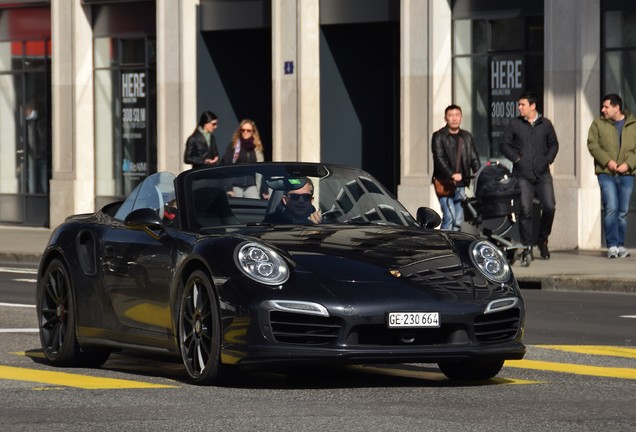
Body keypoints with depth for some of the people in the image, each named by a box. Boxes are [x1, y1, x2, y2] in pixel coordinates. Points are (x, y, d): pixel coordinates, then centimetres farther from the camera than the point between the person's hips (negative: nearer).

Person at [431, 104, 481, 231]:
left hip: (460, 185, 5)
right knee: (449, 216, -16)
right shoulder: (439, 136, -1)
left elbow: (474, 157, 10)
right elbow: (439, 158, -13)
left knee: (458, 220, 5)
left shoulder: (467, 136, 15)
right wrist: (452, 174, -27)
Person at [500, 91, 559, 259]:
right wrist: (516, 157, -4)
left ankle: (542, 239, 14)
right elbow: (503, 144, 8)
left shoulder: (545, 124, 7)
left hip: (543, 174, 1)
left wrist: (548, 159, 4)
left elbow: (553, 144, 19)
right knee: (525, 211, -4)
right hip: (522, 175, -1)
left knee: (549, 207, -8)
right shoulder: (514, 124, 4)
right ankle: (527, 247, 3)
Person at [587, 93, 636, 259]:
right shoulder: (598, 124, 6)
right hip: (606, 173, -1)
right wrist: (607, 161, -13)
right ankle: (612, 245, -10)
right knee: (611, 208, -12)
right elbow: (592, 144, -1)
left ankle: (620, 245, 13)